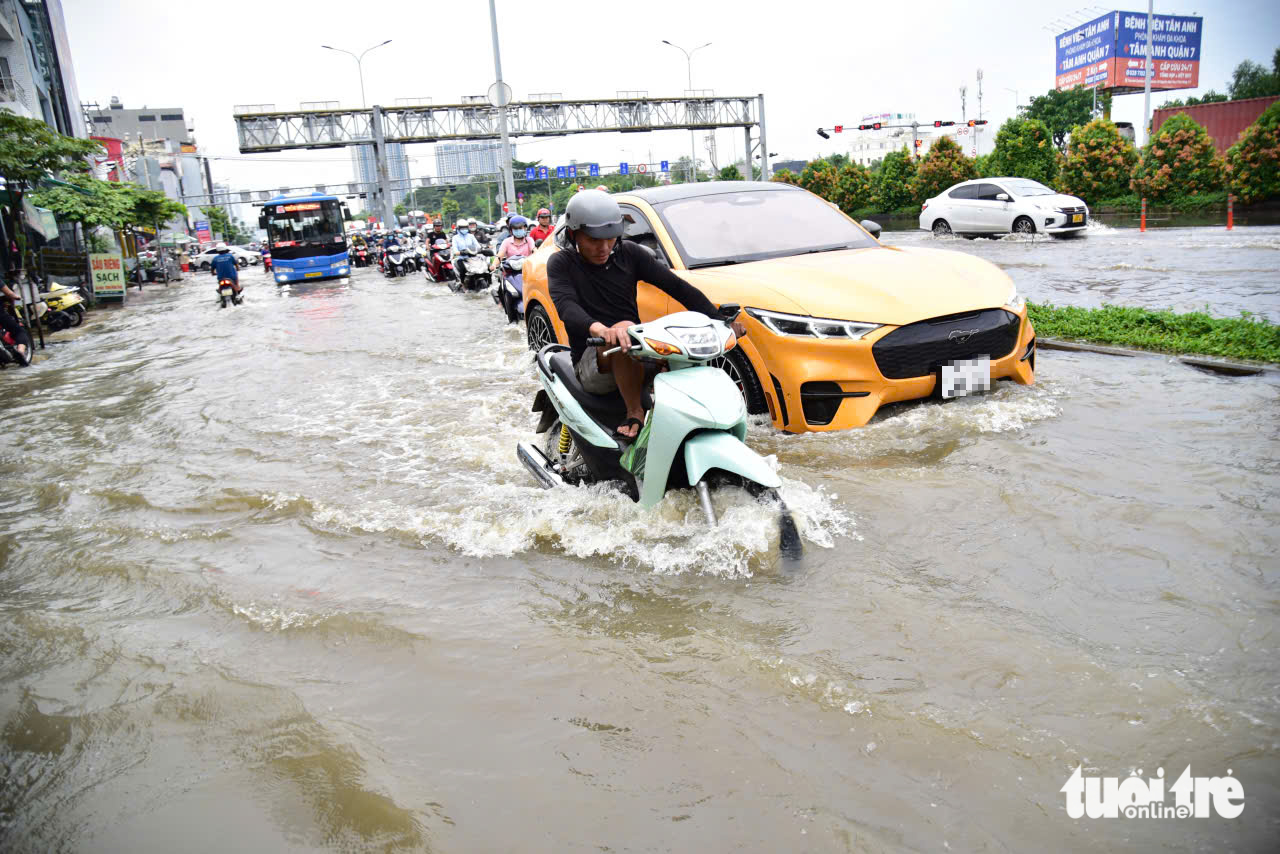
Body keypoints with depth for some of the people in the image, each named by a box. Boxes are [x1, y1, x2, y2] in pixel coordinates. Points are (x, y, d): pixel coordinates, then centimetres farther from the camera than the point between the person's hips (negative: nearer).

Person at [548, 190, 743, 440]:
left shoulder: (629, 253, 7)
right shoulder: (561, 263, -2)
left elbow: (675, 285, 0)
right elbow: (565, 305, -23)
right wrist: (598, 329, -46)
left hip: (638, 357, 4)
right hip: (593, 361, -3)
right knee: (626, 330, -35)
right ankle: (634, 413, -24)